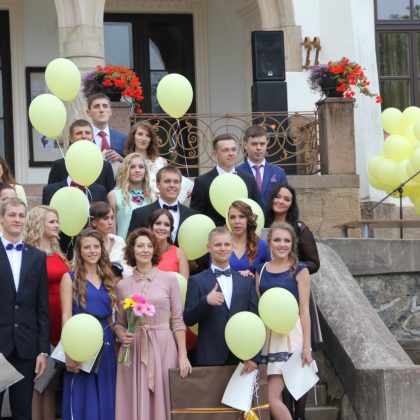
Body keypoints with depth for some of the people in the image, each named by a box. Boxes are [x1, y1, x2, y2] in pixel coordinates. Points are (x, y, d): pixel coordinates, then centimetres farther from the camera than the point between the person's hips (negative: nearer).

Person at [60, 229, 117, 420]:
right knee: (82, 400, -2)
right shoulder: (70, 278, -1)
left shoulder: (108, 278, 13)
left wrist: (115, 340, 4)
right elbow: (66, 317, -7)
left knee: (105, 399, 6)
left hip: (106, 343, 5)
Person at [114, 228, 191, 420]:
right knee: (135, 403, 2)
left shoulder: (169, 279, 2)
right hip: (134, 351, 1)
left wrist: (183, 355, -5)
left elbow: (177, 319, 1)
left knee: (162, 402, 0)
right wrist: (123, 336, -9)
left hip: (163, 348, -1)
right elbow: (119, 322, 13)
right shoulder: (122, 285, 7)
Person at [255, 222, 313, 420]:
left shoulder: (299, 270, -1)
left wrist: (307, 346, -7)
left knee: (272, 397, -14)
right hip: (266, 335, 5)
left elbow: (304, 310, -3)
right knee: (261, 398, 3)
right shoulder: (261, 270, 11)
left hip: (289, 336, -5)